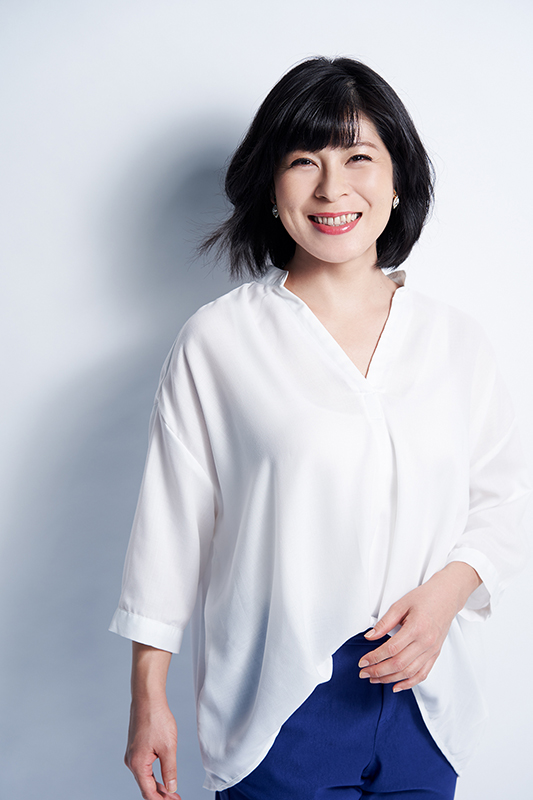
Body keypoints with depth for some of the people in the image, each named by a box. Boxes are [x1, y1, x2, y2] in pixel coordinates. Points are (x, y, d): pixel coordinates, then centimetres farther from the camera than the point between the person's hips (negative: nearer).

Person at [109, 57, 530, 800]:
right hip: (279, 711, -3)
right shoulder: (218, 341, -6)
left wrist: (445, 593, -10)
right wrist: (149, 700, -1)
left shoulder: (457, 341, 3)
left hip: (425, 703, 3)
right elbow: (171, 521, -3)